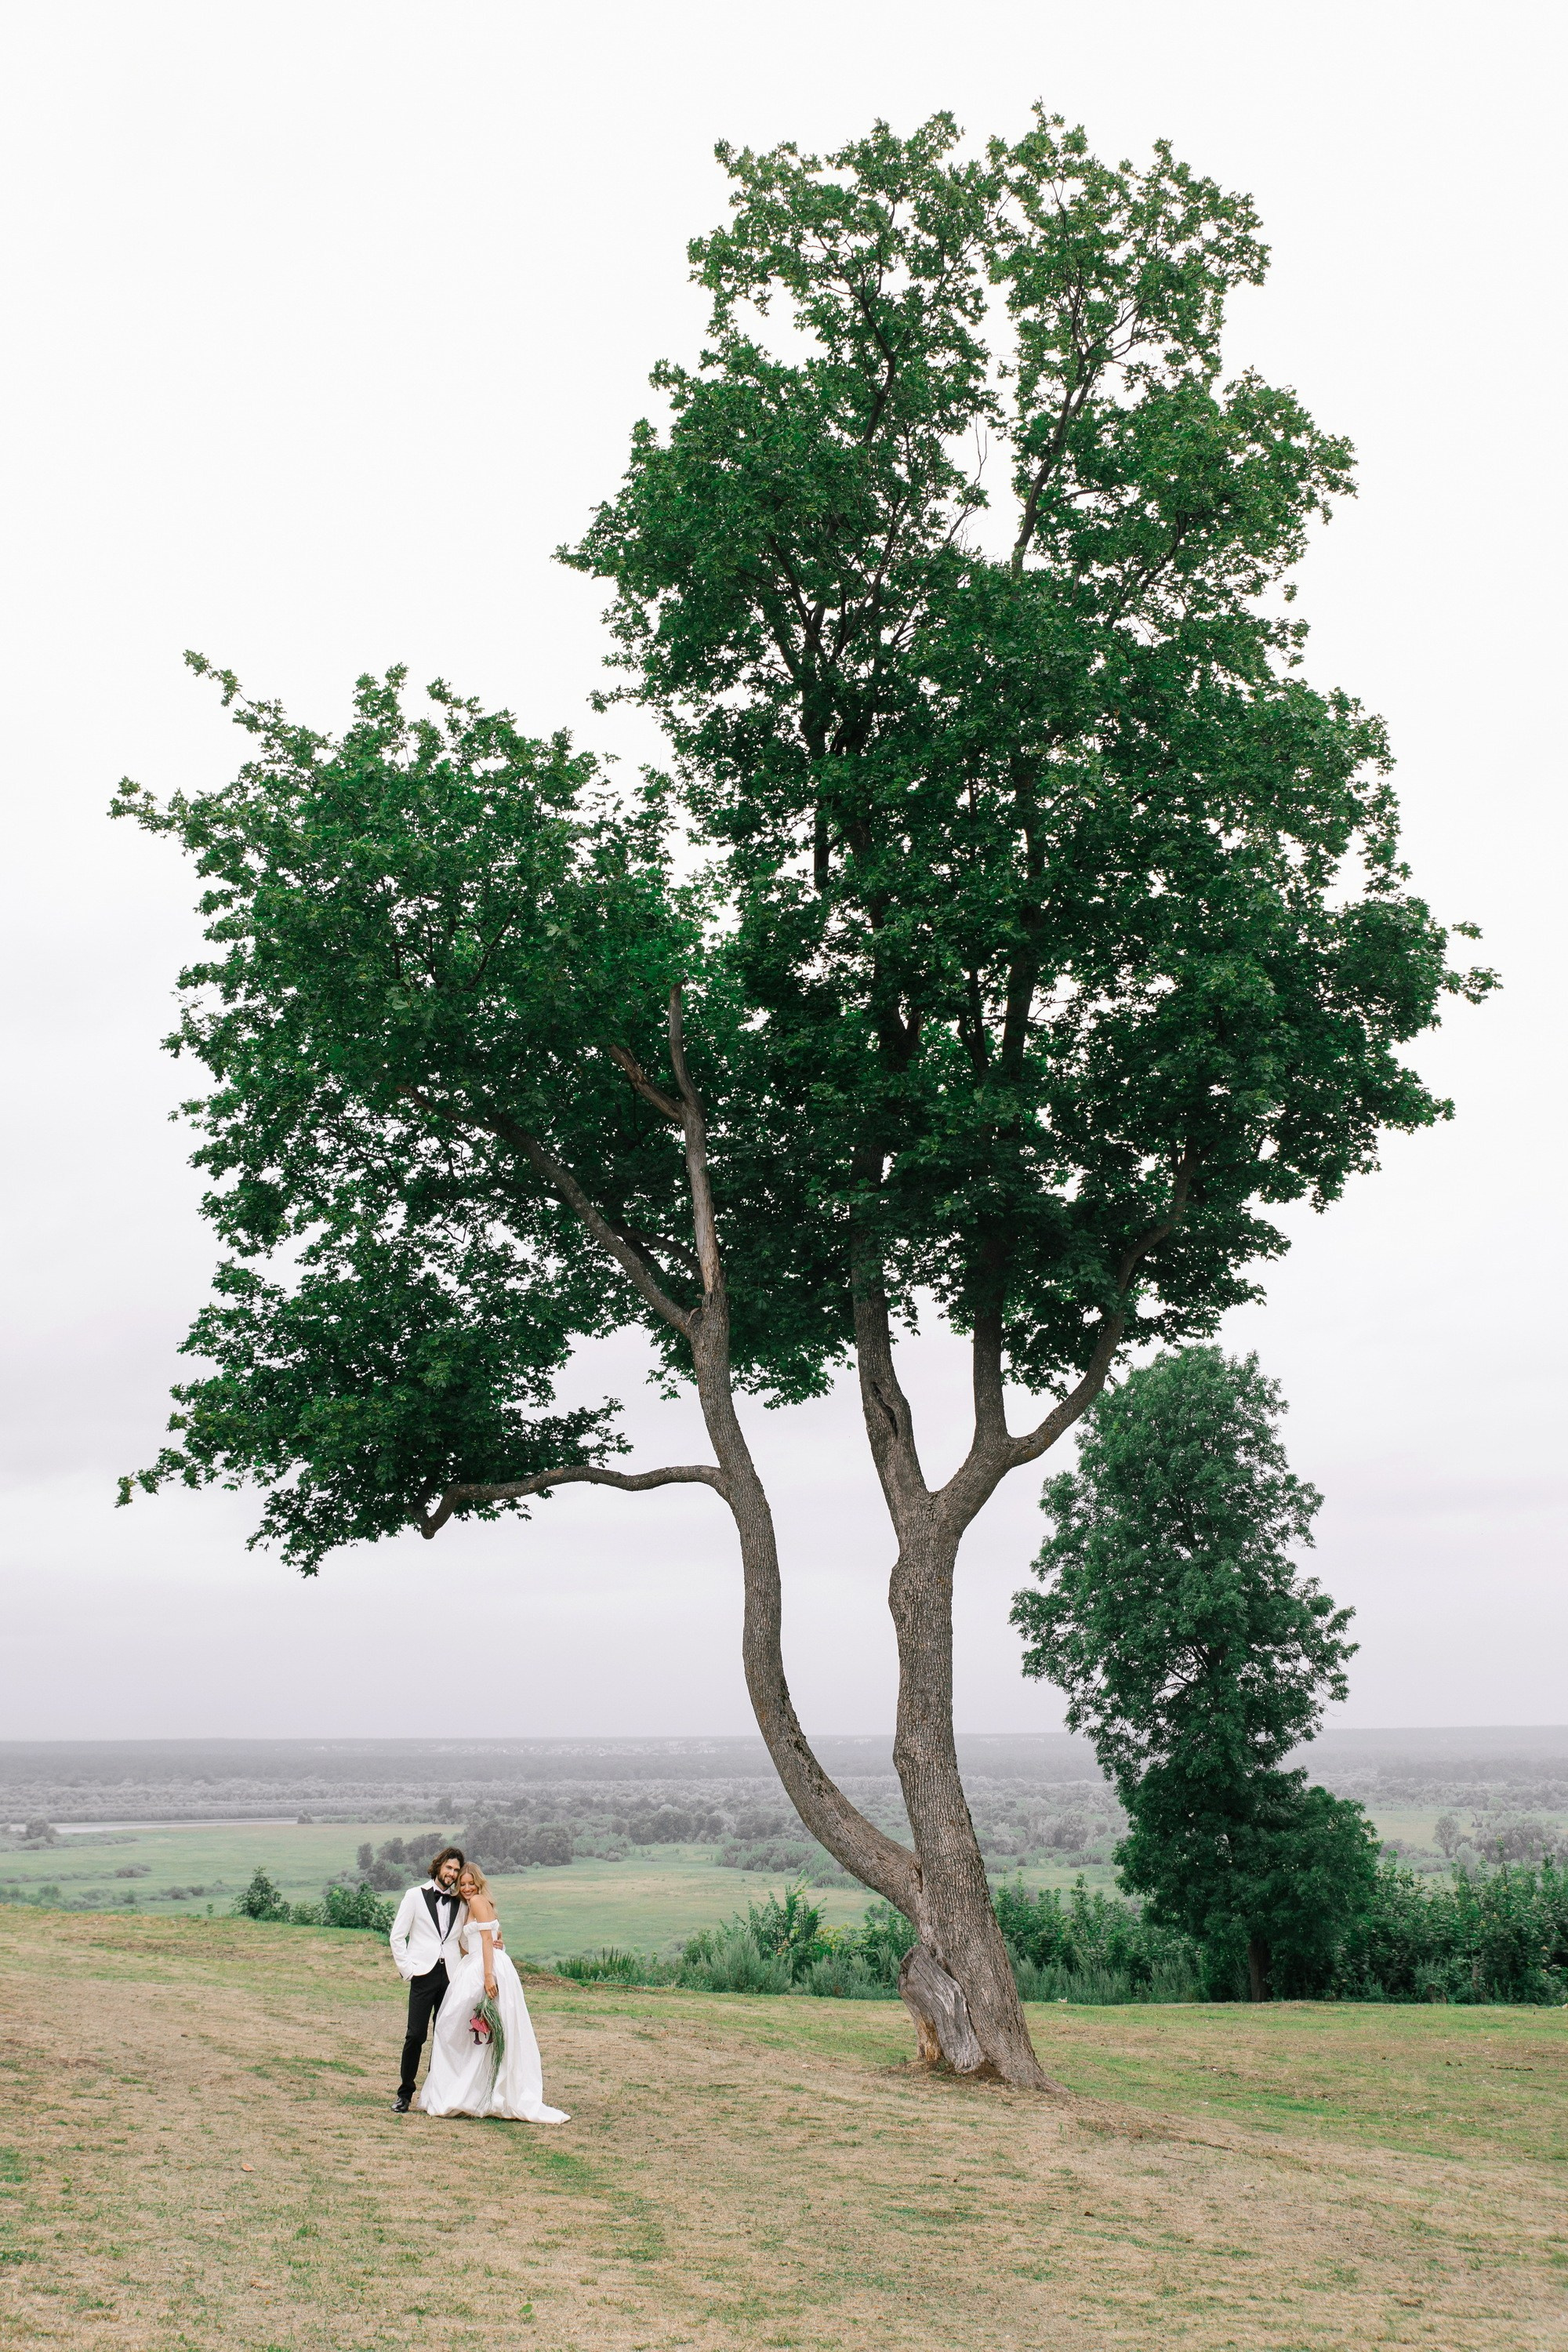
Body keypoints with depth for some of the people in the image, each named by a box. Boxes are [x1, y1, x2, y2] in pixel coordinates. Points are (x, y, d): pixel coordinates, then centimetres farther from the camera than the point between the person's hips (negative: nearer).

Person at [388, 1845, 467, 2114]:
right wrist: (407, 1969, -4)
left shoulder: (460, 1902, 15)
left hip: (451, 1976, 3)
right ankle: (405, 2094, 5)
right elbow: (397, 1936, 4)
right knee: (416, 2035, -8)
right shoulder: (415, 1896, 5)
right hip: (424, 1974, -3)